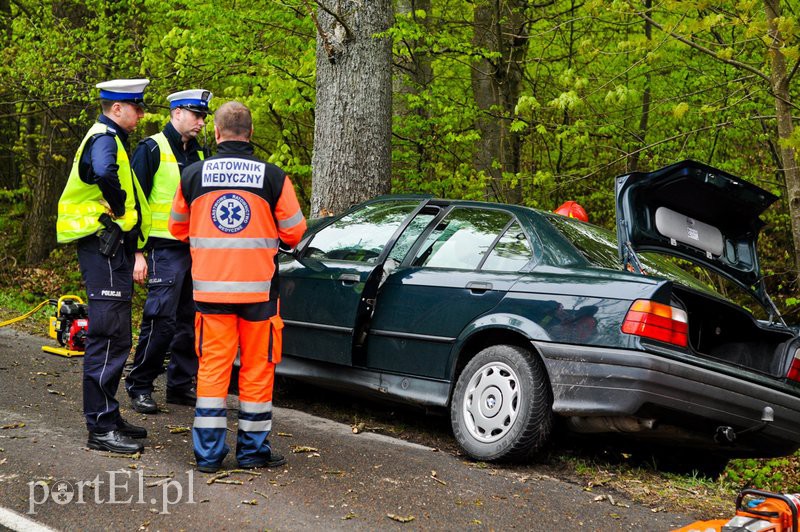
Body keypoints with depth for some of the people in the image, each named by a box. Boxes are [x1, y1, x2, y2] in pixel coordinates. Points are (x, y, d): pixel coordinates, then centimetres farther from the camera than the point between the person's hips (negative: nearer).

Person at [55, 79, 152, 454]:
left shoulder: (110, 138, 20)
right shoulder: (105, 138, -14)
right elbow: (104, 173, -37)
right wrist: (118, 206, -21)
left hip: (112, 248, 11)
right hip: (104, 245, -11)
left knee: (114, 338, 15)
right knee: (109, 337, -9)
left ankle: (107, 416, 24)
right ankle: (101, 427, -5)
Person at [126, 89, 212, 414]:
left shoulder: (198, 154, 16)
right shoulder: (152, 149, -5)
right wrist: (137, 253, -15)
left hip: (196, 250, 7)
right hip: (165, 250, -7)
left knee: (190, 321, 9)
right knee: (161, 321, -10)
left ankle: (181, 385, 19)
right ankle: (139, 386, 2)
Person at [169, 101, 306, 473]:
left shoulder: (193, 175, 0)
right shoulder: (273, 177, -6)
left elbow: (177, 228, 14)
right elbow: (293, 233, 1)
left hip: (210, 288, 2)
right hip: (258, 288, -1)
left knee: (212, 366, 8)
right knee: (256, 367, 8)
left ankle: (208, 452, 9)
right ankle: (253, 449, 16)